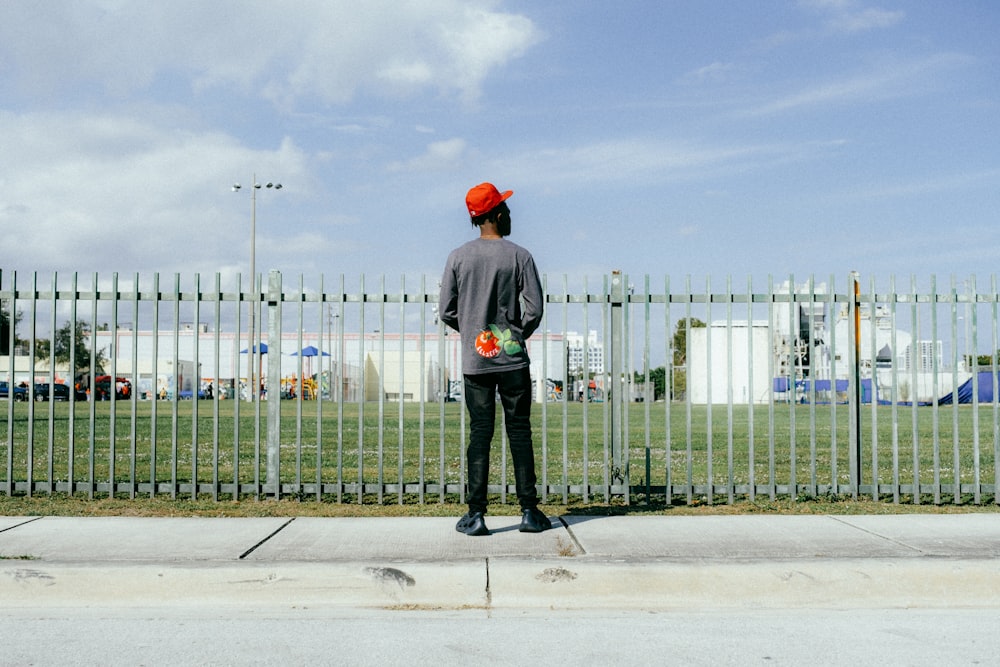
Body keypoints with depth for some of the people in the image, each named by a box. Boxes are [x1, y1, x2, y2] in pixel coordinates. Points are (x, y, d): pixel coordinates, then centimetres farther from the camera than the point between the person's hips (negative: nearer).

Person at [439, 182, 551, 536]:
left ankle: (476, 514, 3)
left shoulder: (458, 257, 1)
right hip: (513, 359, -1)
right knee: (519, 431, 6)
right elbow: (534, 310, -6)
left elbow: (446, 311, 1)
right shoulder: (519, 256, -4)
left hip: (474, 360, 1)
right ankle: (529, 511, 10)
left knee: (479, 434, 4)